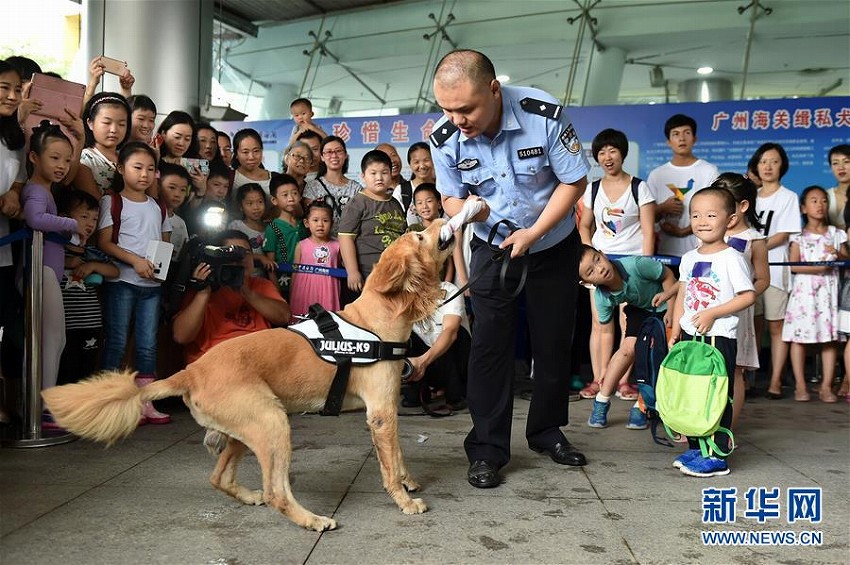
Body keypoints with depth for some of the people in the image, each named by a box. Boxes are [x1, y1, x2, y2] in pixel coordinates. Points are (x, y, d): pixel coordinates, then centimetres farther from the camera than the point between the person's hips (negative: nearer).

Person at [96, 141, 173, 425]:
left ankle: (145, 403, 11)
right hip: (121, 281, -5)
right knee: (117, 341, -3)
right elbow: (104, 242, -8)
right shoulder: (112, 201, 0)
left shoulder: (158, 207, 16)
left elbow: (166, 244, 17)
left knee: (148, 344, 6)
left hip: (152, 283, 5)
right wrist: (134, 260, -20)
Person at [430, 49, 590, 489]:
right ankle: (487, 449, 4)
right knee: (490, 344, -5)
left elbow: (574, 181, -16)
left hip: (554, 245, 0)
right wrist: (468, 209, -29)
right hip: (493, 248, 1)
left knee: (554, 342, 8)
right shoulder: (445, 137, -19)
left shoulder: (544, 115, -26)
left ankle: (546, 431, 27)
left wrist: (532, 233, -24)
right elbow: (451, 197, -4)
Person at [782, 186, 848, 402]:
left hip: (829, 291, 2)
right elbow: (794, 265, -6)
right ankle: (800, 386, 4)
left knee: (829, 339, 1)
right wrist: (817, 267, -17)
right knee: (799, 337, -3)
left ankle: (826, 386, 6)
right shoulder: (799, 236, 4)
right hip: (804, 291, -2)